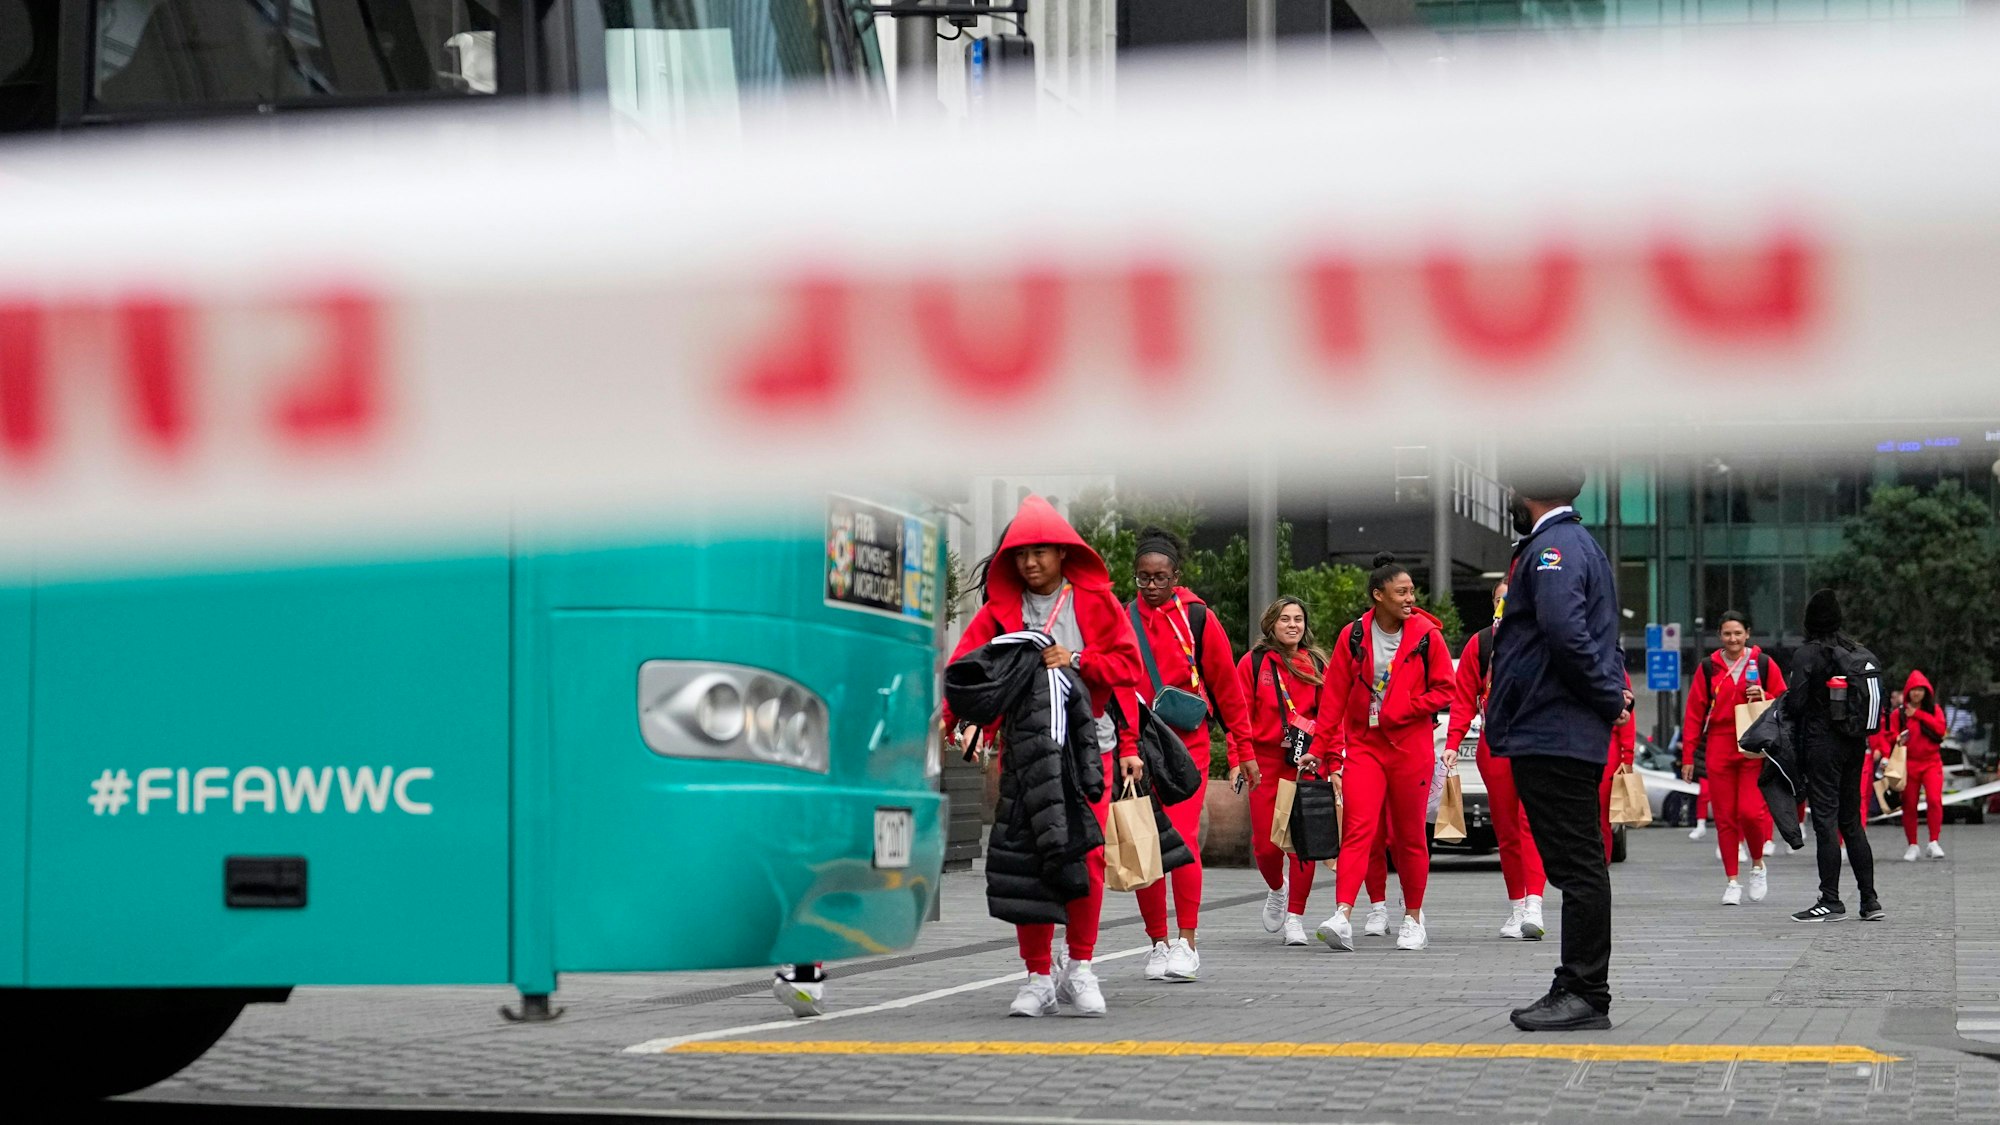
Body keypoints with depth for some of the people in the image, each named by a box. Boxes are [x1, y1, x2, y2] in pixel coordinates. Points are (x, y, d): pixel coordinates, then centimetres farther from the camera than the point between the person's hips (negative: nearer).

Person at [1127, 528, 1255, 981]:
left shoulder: (1197, 618, 0)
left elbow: (1227, 686, 5)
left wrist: (1243, 749, 6)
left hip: (1187, 743, -2)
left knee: (1182, 838, -14)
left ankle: (1186, 944, -9)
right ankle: (1158, 944, 14)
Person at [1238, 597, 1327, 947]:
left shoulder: (1316, 665, 10)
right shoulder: (1253, 663, 4)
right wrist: (1237, 761, -7)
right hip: (1264, 761, -1)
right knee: (1265, 842, 0)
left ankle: (1295, 918, 3)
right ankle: (1277, 889, 33)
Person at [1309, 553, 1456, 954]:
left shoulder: (1426, 635, -1)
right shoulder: (1353, 637, 1)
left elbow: (1443, 690, 0)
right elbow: (1333, 697, 4)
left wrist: (1397, 710, -10)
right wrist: (1325, 751, 4)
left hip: (1410, 747, 0)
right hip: (1363, 744, 0)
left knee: (1409, 836, 8)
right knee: (1358, 829, -14)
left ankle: (1413, 918, 22)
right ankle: (1343, 916, -25)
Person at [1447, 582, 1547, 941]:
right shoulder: (1480, 644, 8)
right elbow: (1463, 699, 7)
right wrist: (1452, 743, -3)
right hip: (1495, 746, 2)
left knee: (1533, 822, -15)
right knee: (1506, 830, 8)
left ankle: (1534, 906, -22)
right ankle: (1515, 908, 18)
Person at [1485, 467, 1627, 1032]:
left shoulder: (1553, 547, -13)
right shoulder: (1578, 543, 21)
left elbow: (1567, 632, -27)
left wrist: (1607, 696, -16)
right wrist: (1611, 688, 12)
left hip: (1553, 736, -11)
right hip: (1551, 736, 11)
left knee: (1578, 867, -8)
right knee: (1576, 865, 12)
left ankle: (1586, 995, -6)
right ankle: (1575, 989, 18)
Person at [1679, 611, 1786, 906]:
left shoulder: (1763, 664, 5)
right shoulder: (1708, 668, 7)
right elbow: (1694, 713, 7)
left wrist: (1764, 697, -12)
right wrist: (1688, 755, 3)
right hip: (1719, 748, 2)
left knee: (1750, 811, -13)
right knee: (1725, 816, 1)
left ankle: (1758, 865, 13)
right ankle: (1732, 881, 9)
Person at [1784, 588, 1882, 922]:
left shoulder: (1806, 654, -11)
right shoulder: (1856, 651, 8)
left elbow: (1797, 702, -16)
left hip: (1822, 744, -7)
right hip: (1854, 743, 7)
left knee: (1825, 820, -3)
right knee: (1852, 820, 13)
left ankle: (1831, 901, -3)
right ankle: (1869, 900, 12)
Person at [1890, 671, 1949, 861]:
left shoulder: (1934, 710, 8)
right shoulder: (1898, 713, 6)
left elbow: (1940, 729, -8)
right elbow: (1891, 736, 4)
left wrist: (1918, 714, -10)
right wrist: (1898, 739, -19)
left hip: (1931, 762, 0)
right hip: (1908, 763, 0)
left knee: (1934, 799, -19)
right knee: (1909, 805, 1)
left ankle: (1935, 842, -12)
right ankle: (1912, 846, 12)